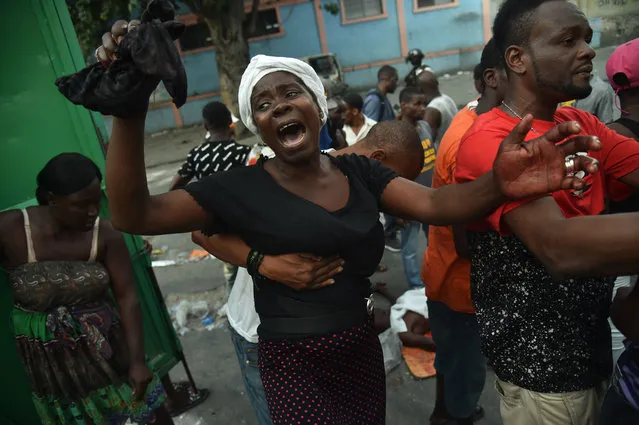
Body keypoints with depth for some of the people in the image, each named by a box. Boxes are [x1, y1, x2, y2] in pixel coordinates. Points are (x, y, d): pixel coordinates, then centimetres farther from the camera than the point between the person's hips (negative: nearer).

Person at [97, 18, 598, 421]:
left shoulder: (358, 171, -1)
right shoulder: (242, 188, -12)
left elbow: (434, 204, -12)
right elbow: (133, 214, -17)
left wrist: (498, 184, -34)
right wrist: (131, 110, -30)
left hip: (363, 349, 5)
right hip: (296, 365, -4)